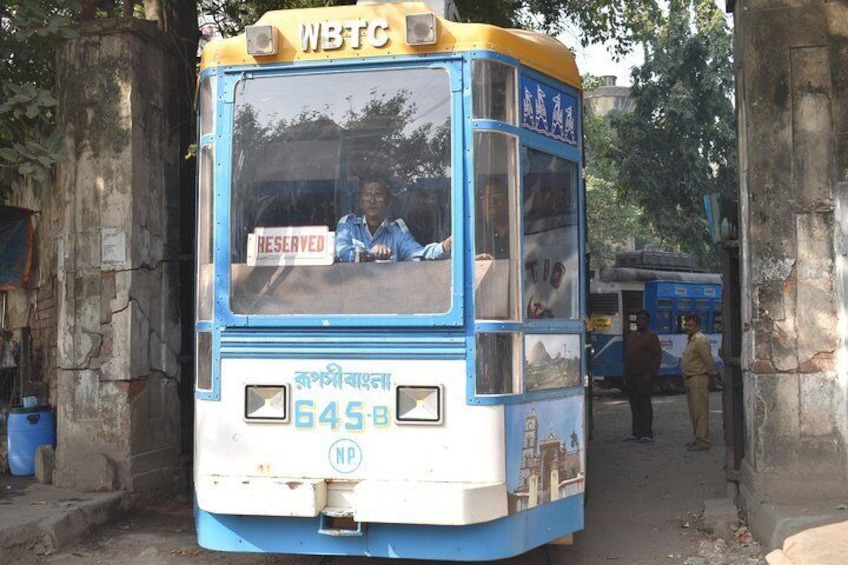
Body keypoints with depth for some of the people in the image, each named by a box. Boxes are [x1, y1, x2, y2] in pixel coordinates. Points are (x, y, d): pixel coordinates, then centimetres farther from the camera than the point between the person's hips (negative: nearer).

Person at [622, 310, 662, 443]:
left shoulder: (651, 336, -4)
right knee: (634, 405, 10)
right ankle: (636, 433, 16)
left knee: (644, 405, -6)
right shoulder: (631, 335, 17)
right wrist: (625, 373, 14)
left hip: (644, 377, -7)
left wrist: (651, 374, -15)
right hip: (631, 376, 7)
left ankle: (647, 434, -3)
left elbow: (658, 356, -9)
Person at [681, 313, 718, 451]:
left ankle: (703, 441, -9)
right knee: (694, 411, 15)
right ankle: (697, 438, 24)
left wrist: (712, 372, -8)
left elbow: (708, 358, -20)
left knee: (700, 411, -9)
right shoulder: (691, 340, 17)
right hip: (690, 379, 11)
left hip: (698, 379, -11)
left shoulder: (700, 340, -16)